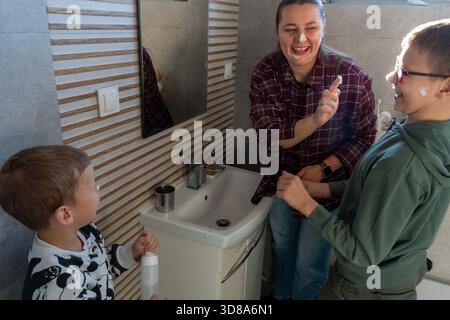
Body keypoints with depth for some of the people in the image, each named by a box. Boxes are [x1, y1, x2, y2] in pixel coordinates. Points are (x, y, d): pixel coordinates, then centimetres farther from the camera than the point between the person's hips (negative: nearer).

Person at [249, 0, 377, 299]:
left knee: (309, 267, 11)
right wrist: (316, 119, -39)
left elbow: (365, 137, -11)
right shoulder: (265, 73, -17)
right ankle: (280, 294, 58)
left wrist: (323, 168, -23)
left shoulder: (353, 77, -24)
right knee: (283, 249, 28)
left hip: (328, 185, -3)